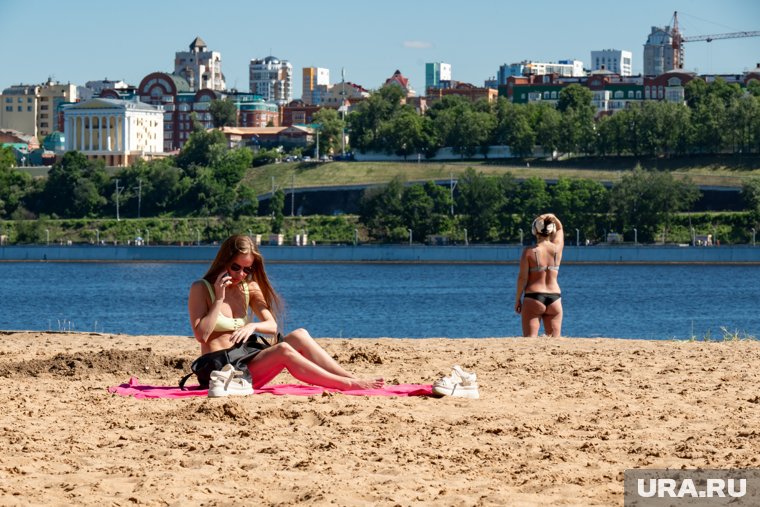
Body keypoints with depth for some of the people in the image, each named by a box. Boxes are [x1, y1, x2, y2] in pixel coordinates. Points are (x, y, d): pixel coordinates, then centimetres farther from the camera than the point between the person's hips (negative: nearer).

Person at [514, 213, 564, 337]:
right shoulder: (557, 248, 2)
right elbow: (560, 228, 21)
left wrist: (517, 299, 2)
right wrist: (553, 218, 2)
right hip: (554, 298, 3)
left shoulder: (529, 252, -7)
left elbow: (522, 278, -7)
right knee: (554, 340, 7)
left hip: (533, 298, -3)